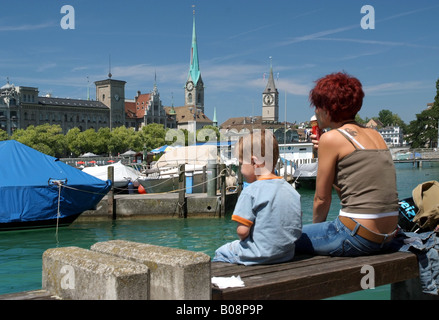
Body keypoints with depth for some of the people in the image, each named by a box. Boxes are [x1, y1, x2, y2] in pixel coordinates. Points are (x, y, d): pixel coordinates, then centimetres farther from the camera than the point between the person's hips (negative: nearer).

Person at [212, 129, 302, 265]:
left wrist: (242, 238, 2)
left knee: (220, 253, 16)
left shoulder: (251, 191, -18)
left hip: (259, 256, -7)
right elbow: (297, 229, 5)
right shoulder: (292, 190, 2)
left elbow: (242, 231, -20)